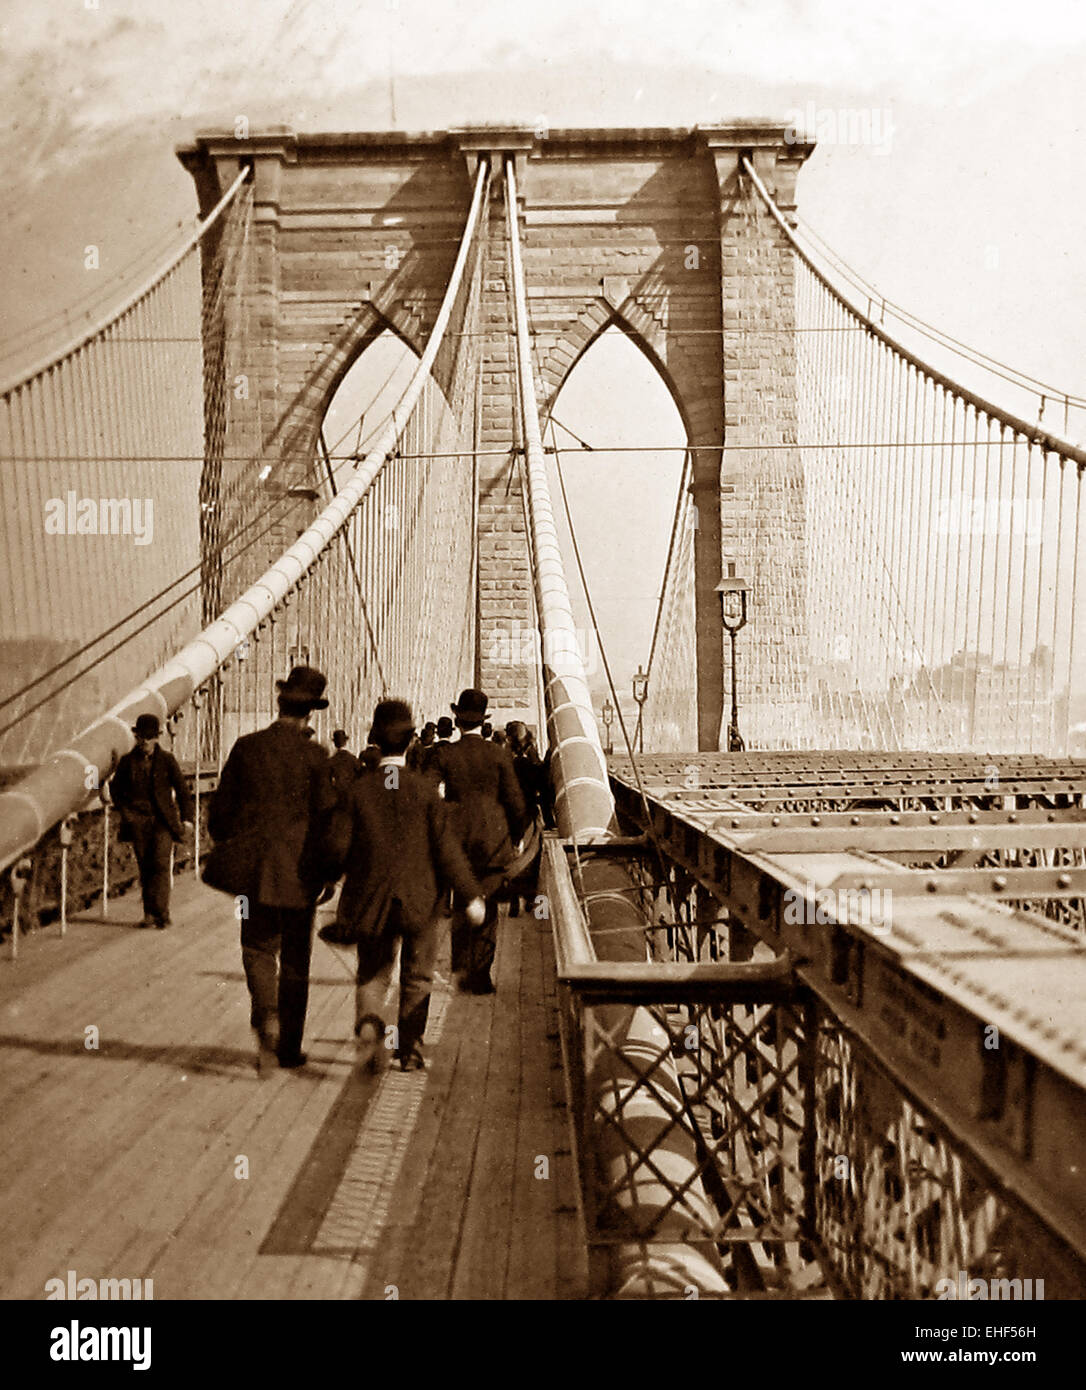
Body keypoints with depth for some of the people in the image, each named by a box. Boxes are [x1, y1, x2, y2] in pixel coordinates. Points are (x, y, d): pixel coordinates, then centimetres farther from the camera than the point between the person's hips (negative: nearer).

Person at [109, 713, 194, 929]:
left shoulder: (167, 760, 3)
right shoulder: (127, 761, 7)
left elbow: (182, 788, 9)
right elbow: (115, 789, 19)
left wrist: (187, 817, 3)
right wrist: (125, 810, 5)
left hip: (163, 820, -2)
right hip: (138, 822, 2)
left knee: (160, 863, -13)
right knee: (144, 867, 1)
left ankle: (160, 913, -14)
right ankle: (149, 913, 8)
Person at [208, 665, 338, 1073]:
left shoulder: (245, 748, -2)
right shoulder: (314, 756, -8)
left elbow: (221, 808, 4)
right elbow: (326, 818, -9)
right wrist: (329, 873, 3)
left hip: (254, 870, 1)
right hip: (298, 871, -1)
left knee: (258, 948, 11)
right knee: (295, 958, 11)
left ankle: (266, 1017, -17)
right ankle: (289, 1046, 17)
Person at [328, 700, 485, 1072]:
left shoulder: (360, 790, -5)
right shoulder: (425, 789, -9)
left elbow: (341, 845, -4)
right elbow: (446, 847, -8)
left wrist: (360, 871, 18)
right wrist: (471, 895, -2)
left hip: (371, 899, 1)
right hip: (419, 899, -1)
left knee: (372, 974, 12)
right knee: (416, 978, 14)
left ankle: (369, 1023, -17)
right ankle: (410, 1051, 18)